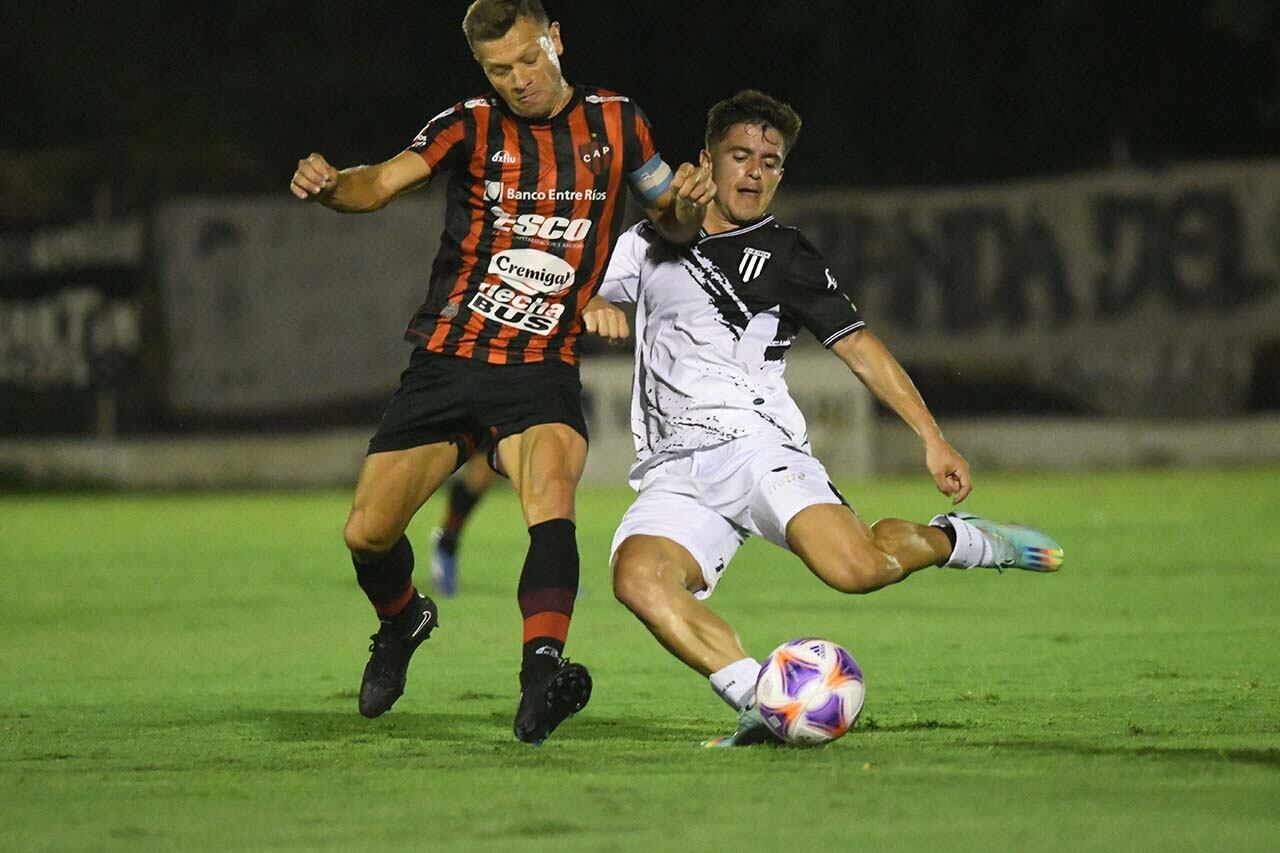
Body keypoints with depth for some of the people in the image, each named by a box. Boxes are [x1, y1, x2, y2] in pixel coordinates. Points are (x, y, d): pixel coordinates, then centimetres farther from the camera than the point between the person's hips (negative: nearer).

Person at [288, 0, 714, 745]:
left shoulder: (615, 122, 5)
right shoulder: (471, 126, 0)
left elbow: (671, 223, 15)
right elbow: (384, 182, -15)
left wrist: (687, 204, -10)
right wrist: (329, 187, -38)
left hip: (542, 372, -1)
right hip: (447, 359, 1)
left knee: (552, 488, -31)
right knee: (368, 534, 2)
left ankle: (540, 677, -44)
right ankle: (403, 622, 36)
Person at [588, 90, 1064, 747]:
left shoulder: (784, 256, 12)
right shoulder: (651, 242, 21)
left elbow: (859, 346, 9)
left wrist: (932, 439, -1)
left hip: (752, 442, -2)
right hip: (672, 469, 2)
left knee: (855, 568, -27)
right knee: (637, 575, -30)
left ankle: (957, 540, 5)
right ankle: (760, 704, -29)